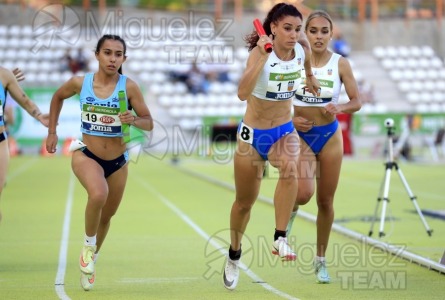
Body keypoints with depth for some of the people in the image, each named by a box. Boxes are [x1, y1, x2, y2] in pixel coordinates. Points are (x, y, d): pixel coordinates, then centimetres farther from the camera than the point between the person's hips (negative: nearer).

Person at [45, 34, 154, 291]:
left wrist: (133, 120, -28)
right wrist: (52, 132, 10)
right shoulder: (80, 83, -8)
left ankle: (91, 260, 44)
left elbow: (149, 123, -7)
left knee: (107, 215, 17)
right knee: (98, 194, -33)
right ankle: (89, 245, -6)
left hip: (118, 161, 2)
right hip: (86, 154, -2)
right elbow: (58, 97, 13)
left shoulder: (129, 87, -12)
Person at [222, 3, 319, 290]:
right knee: (245, 202, 12)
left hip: (284, 131, 2)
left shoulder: (302, 51, -10)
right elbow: (243, 93, -42)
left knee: (290, 168, -34)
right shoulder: (259, 53, -23)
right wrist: (262, 57, -47)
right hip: (252, 134, -2)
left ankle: (280, 239, -29)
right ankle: (234, 256, 39)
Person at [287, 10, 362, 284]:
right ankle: (291, 207, 14)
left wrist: (339, 108, -24)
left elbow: (357, 102, -3)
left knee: (326, 201, 6)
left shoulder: (341, 64, -5)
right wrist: (291, 118, -16)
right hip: (300, 135, -1)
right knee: (304, 193, -24)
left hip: (330, 137, 1)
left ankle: (321, 261, 23)